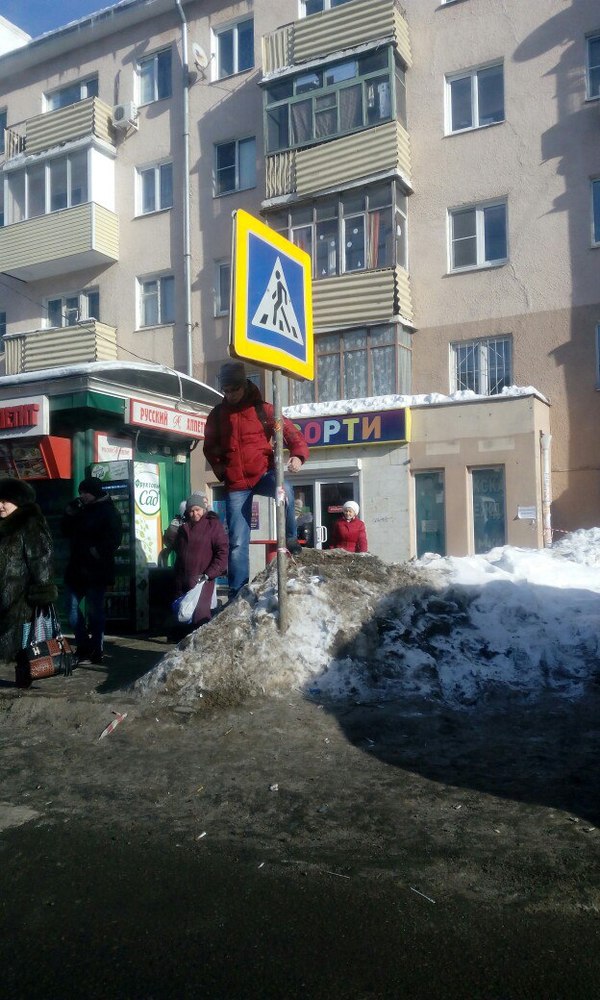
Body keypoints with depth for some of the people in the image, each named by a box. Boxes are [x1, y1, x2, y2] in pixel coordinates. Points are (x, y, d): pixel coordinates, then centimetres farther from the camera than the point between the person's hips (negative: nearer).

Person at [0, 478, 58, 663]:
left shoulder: (31, 525, -9)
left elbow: (40, 560, -15)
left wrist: (40, 595, -20)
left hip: (24, 599, -8)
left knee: (24, 646, -5)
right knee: (18, 649, 10)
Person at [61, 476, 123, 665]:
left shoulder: (108, 512, -8)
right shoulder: (81, 509, 14)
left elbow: (113, 540, -16)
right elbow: (67, 531, 16)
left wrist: (96, 552, -20)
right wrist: (69, 513, 2)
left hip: (96, 571, -8)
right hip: (77, 568, 8)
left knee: (94, 610, -2)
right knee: (72, 608, 11)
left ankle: (96, 651, 8)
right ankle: (83, 646, 23)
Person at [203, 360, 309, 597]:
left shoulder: (262, 409, -1)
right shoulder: (217, 415, 8)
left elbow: (290, 432, -8)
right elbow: (210, 448, 21)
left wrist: (298, 454, -28)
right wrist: (220, 469, 4)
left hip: (263, 473, -2)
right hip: (235, 484, 2)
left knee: (284, 490, -36)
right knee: (238, 542, -1)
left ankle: (290, 539, -13)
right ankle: (237, 591, 10)